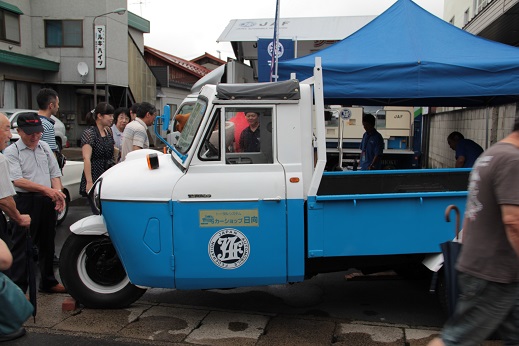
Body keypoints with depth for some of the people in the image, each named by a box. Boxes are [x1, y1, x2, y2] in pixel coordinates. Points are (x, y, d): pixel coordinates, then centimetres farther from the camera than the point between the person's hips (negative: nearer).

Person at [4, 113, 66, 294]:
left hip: (48, 201, 6)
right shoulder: (11, 152, -6)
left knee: (47, 243, 16)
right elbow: (17, 180, -18)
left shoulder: (44, 147, 12)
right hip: (26, 202, -6)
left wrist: (58, 193, -4)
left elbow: (55, 173, 13)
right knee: (22, 246, -1)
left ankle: (48, 282, 30)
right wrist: (45, 189, -26)